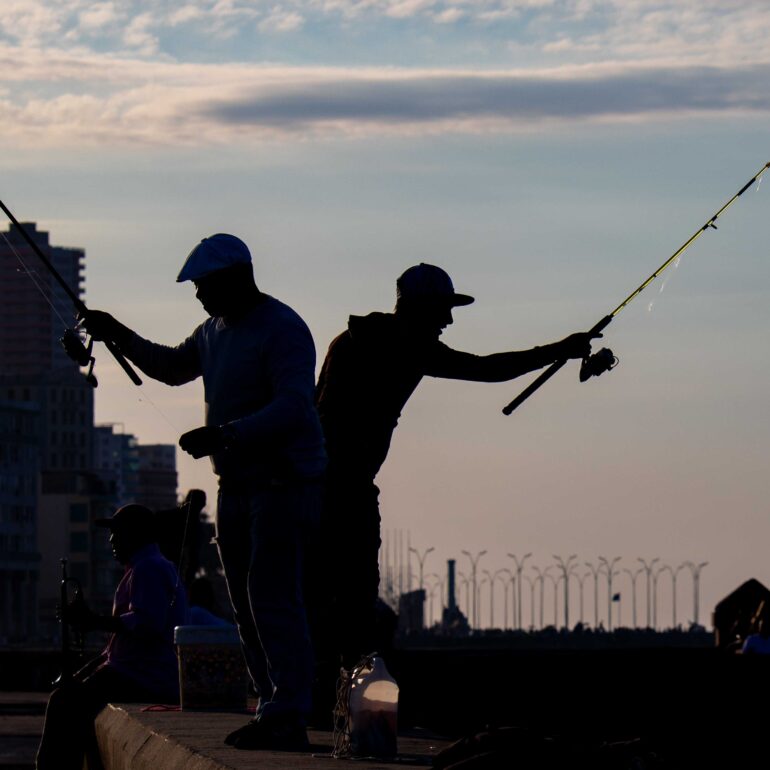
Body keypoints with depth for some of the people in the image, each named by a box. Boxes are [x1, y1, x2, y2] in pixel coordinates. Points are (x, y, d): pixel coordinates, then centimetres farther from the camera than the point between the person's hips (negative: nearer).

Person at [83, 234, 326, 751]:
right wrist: (119, 335, 18)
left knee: (273, 600, -15)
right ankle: (274, 711, 13)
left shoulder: (283, 330, -16)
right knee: (248, 606, 8)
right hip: (237, 484, 10)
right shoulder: (216, 329, 14)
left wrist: (225, 434, -36)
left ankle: (290, 718, -17)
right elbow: (173, 368, 32)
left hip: (285, 481, -10)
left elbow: (293, 407, -27)